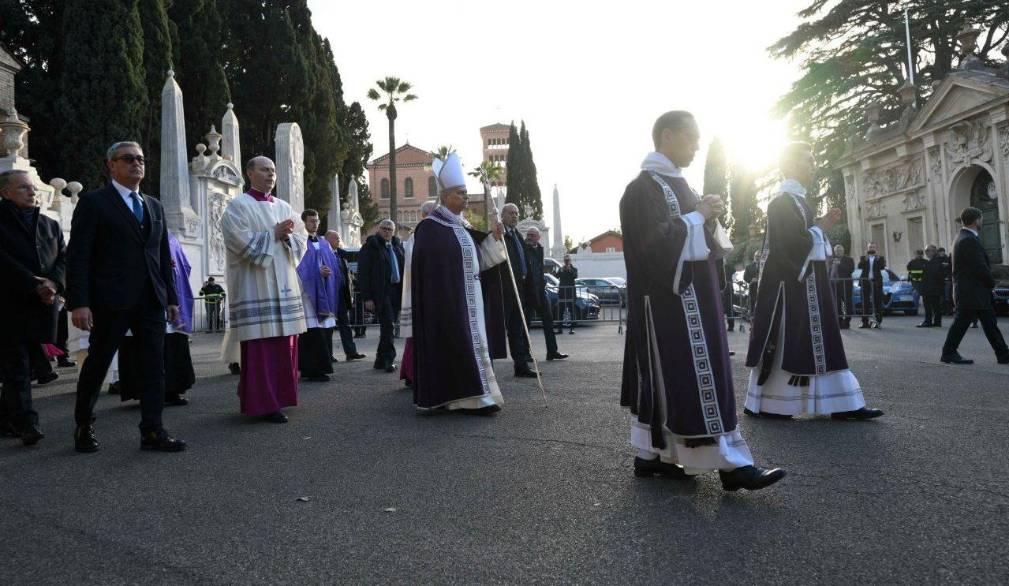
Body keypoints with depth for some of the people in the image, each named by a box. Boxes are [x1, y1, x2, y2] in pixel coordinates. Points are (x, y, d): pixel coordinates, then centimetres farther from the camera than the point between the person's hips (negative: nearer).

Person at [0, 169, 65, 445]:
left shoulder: (50, 225, 19)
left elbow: (64, 258, 10)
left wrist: (53, 283, -9)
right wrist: (34, 285, -17)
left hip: (43, 307, 5)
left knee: (26, 366, 8)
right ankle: (26, 425, -12)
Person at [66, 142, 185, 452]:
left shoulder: (154, 206, 16)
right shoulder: (93, 202, -1)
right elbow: (78, 255, -7)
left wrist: (171, 297, 11)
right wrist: (79, 302, -14)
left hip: (151, 300, 5)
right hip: (111, 300, -5)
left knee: (155, 365, 1)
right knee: (97, 364, 7)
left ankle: (152, 431, 6)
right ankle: (84, 426, 24)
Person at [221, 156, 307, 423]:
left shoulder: (284, 207, 18)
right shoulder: (238, 206, -1)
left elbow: (300, 243, 13)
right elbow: (242, 243, -14)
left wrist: (286, 236, -7)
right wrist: (274, 235, -8)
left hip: (283, 286, 6)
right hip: (254, 288, -6)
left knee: (284, 345, 5)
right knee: (260, 346, -8)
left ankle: (278, 396, 16)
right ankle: (262, 404, -3)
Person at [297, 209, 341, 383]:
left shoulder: (324, 244, 19)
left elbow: (333, 265, 16)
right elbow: (299, 267, -10)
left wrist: (329, 272, -4)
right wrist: (317, 272, -16)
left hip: (325, 293, 7)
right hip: (308, 292, -6)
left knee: (325, 330, 4)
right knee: (313, 332, -10)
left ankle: (321, 368, 10)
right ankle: (312, 370, -6)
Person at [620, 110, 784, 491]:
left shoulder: (674, 184, 20)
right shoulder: (645, 186, -11)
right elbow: (653, 242, -22)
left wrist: (708, 216, 6)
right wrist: (697, 216, -13)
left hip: (689, 297, 10)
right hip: (669, 300, -10)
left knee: (665, 377, 10)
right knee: (696, 376, -10)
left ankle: (651, 454, 15)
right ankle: (730, 463, -9)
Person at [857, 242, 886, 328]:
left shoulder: (880, 258, 10)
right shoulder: (863, 258, 13)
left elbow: (882, 267, -7)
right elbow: (860, 266, -5)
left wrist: (878, 259, -24)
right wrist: (865, 259, -21)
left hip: (876, 282, -1)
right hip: (865, 282, 1)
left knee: (877, 302, -3)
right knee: (865, 302, 0)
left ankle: (878, 321, -2)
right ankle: (865, 322, 3)